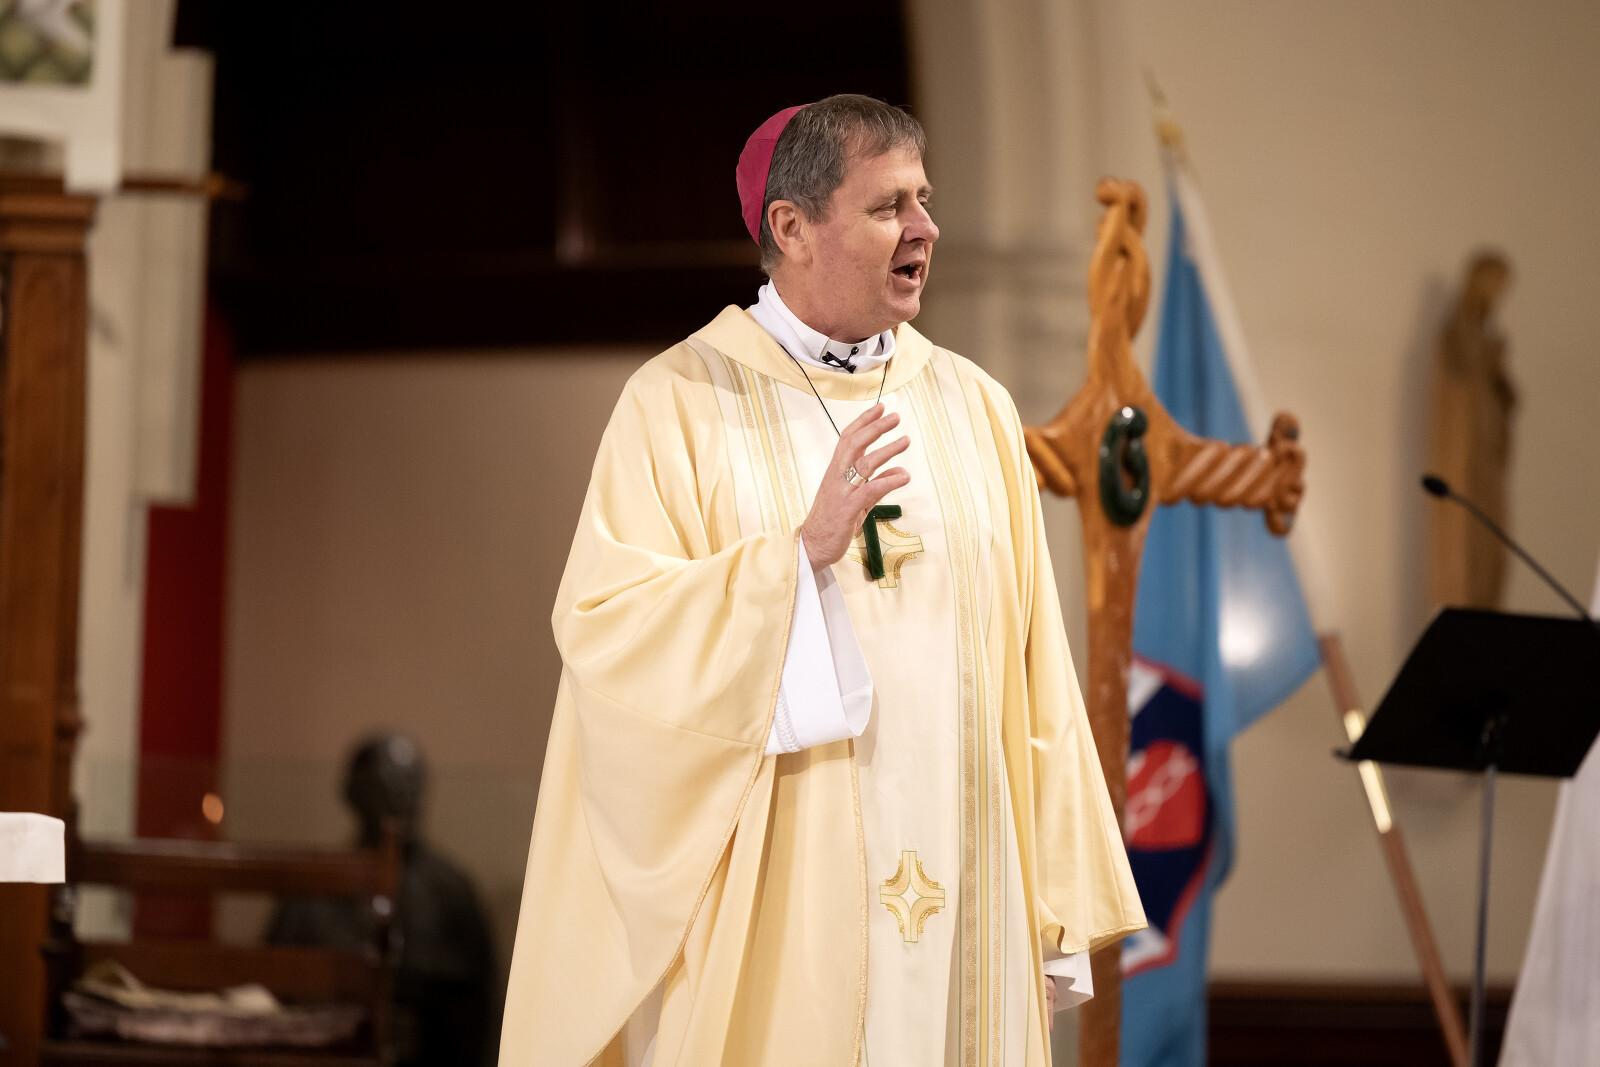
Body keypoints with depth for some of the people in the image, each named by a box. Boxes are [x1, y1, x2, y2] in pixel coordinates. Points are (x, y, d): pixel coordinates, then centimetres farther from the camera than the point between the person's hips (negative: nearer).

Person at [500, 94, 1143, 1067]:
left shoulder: (972, 407, 10)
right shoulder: (679, 404, -2)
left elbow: (1032, 684, 9)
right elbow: (606, 629, -13)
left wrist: (1056, 917, 6)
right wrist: (802, 551, -23)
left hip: (958, 908, 4)